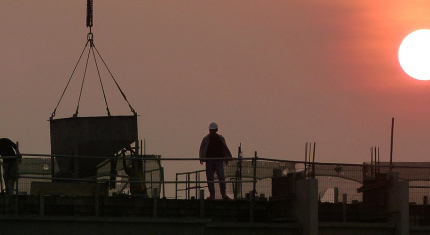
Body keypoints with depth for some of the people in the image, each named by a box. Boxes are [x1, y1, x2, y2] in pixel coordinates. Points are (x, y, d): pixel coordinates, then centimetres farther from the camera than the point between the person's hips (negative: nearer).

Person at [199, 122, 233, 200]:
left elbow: (225, 149, 18)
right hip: (209, 161, 0)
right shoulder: (206, 139, 7)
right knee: (210, 178, 0)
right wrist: (201, 158, -8)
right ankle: (212, 194, 6)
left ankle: (223, 193, -5)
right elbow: (201, 149, 6)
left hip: (219, 160, 0)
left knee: (221, 177, -10)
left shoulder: (221, 139, 10)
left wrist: (227, 158, 14)